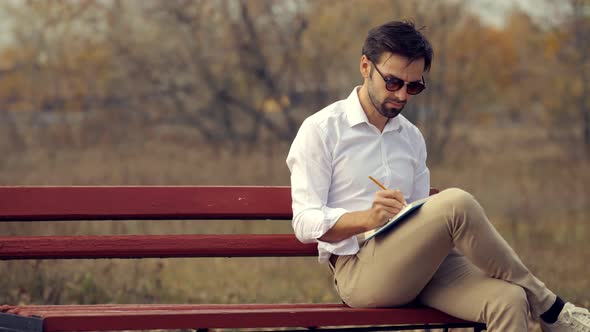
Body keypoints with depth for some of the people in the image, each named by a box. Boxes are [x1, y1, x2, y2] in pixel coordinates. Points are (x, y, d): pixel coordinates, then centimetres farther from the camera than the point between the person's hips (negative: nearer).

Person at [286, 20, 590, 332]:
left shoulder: (412, 138, 21)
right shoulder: (320, 130, 3)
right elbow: (306, 223, -5)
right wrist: (367, 218, -24)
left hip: (417, 264, 6)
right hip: (358, 271, -6)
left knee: (507, 300, -28)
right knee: (456, 203, -31)